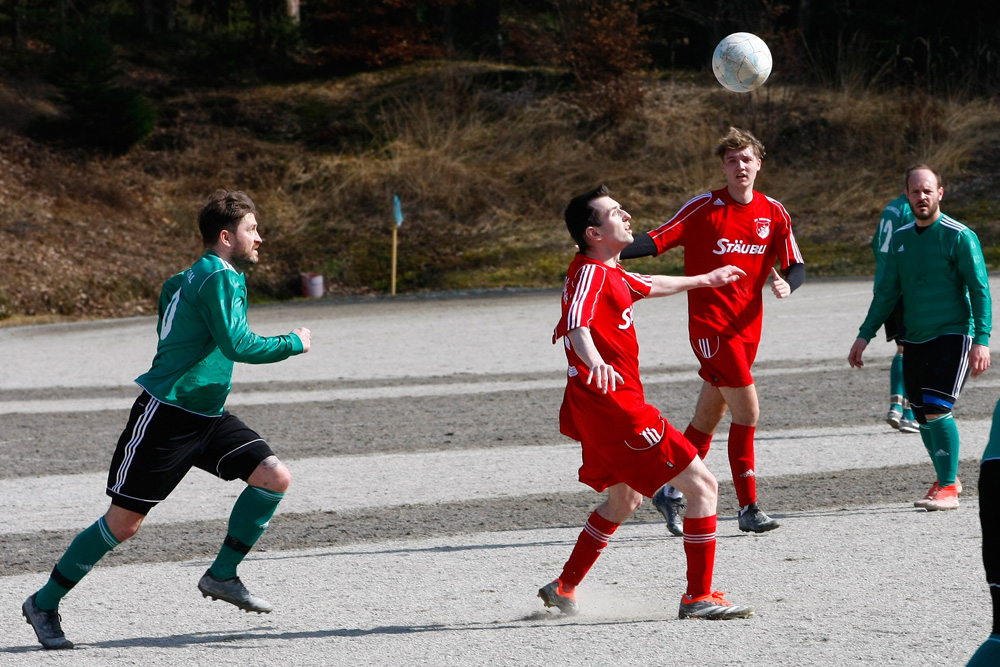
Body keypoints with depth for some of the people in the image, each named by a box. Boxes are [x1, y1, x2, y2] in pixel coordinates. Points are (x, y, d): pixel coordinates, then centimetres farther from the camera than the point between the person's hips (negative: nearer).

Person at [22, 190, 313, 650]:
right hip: (165, 415, -9)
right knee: (123, 523, -3)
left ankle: (222, 575, 4)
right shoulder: (218, 278, -17)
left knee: (275, 476, -7)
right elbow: (239, 345, -27)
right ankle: (44, 603, 12)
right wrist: (294, 343, -14)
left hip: (207, 415, 9)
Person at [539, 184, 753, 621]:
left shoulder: (609, 272, 15)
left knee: (624, 499, 30)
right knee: (703, 486, -7)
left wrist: (705, 280, 52)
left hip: (599, 408, 11)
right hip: (615, 408, -11)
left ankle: (564, 589, 34)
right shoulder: (590, 272, -16)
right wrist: (594, 361, -57)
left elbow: (651, 286, 37)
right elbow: (577, 323, -36)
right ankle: (698, 597, -5)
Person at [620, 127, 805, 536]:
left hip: (747, 328, 5)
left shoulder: (774, 214, 6)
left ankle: (671, 494, 27)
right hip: (710, 324, -5)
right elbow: (659, 240, -10)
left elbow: (796, 266, 8)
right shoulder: (704, 208, -7)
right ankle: (748, 508, -6)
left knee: (709, 417, 13)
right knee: (747, 411, -13)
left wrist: (787, 284, -15)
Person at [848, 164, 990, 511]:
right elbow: (887, 292, 18)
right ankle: (946, 478, 26)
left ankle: (948, 488, -10)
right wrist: (865, 335, 15)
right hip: (914, 340, 6)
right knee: (922, 415, 7)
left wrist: (981, 340, -17)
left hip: (952, 336, -6)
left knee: (937, 408, -18)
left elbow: (979, 290, -9)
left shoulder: (960, 236, -8)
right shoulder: (900, 238, 10)